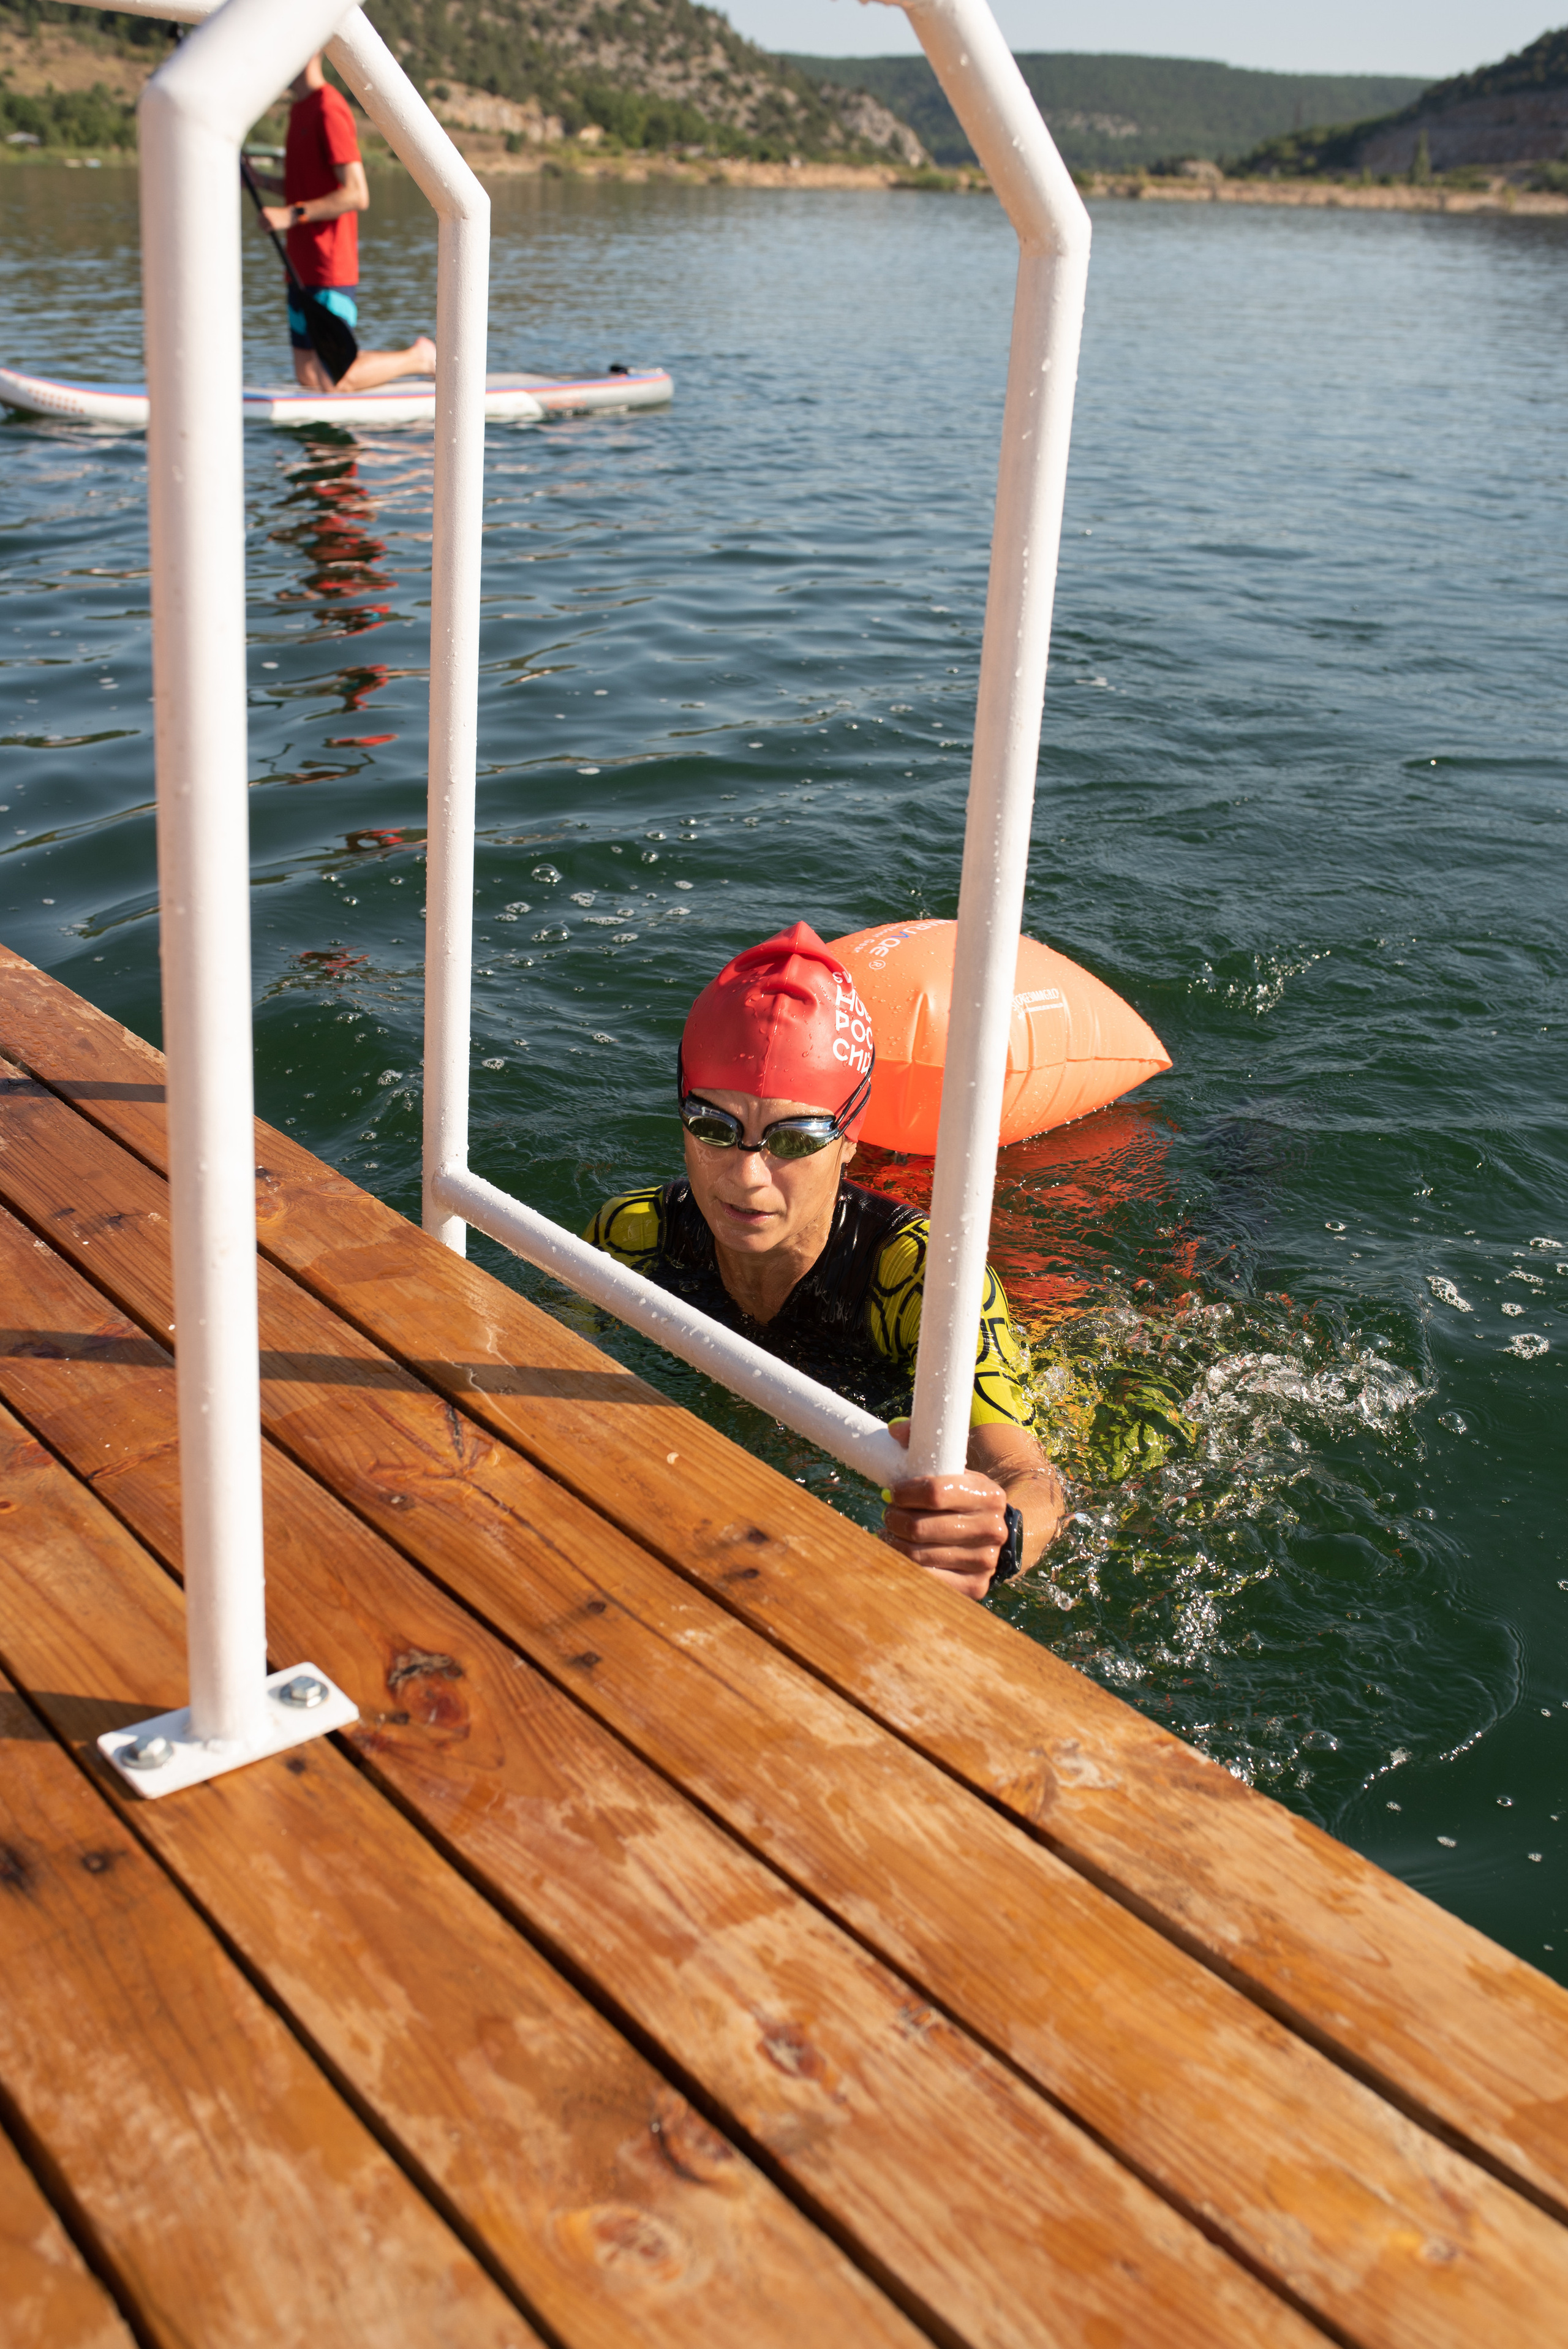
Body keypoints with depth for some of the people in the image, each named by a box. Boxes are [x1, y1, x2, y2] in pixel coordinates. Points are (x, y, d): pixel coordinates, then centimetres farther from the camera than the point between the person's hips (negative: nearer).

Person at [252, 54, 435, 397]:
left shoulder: (328, 110, -13)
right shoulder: (300, 108, 16)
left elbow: (357, 195, -21)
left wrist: (292, 214, -25)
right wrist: (261, 180, 10)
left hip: (330, 270, -9)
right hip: (303, 267, 9)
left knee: (330, 383, -9)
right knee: (307, 377, 8)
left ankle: (418, 358, 10)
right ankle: (410, 358, 20)